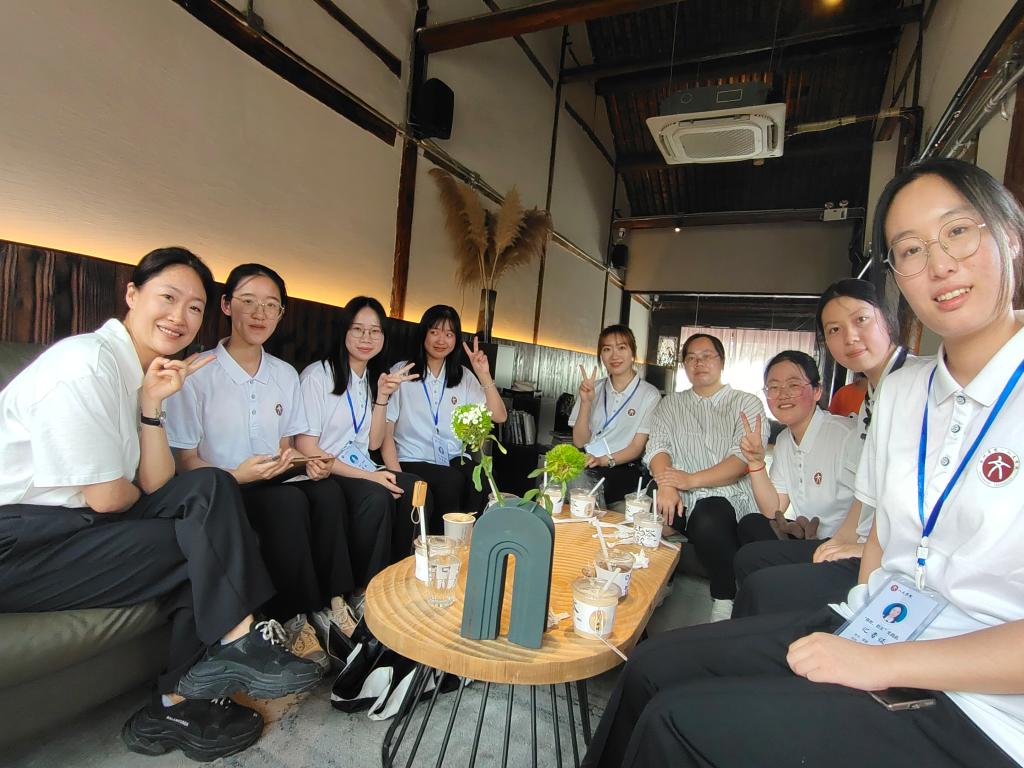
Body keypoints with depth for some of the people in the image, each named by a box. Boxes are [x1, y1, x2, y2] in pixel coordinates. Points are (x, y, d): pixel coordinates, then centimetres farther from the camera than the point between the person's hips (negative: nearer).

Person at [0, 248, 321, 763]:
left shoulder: (144, 371, 8)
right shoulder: (88, 363, -18)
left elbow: (156, 486, 2)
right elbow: (107, 497, -18)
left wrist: (152, 404, -7)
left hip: (78, 519, 8)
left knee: (211, 488, -7)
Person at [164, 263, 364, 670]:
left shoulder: (285, 375, 10)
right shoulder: (197, 374, -8)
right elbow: (185, 462, -6)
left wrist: (309, 462, -8)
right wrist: (236, 476, -24)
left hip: (276, 483, 5)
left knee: (326, 490, -26)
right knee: (287, 501, -33)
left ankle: (332, 603, -17)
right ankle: (295, 621, -20)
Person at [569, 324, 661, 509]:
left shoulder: (649, 395, 1)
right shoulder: (592, 389, 11)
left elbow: (637, 448, -2)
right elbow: (579, 442, 4)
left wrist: (604, 460, -20)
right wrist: (586, 402, -10)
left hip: (623, 470, -3)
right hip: (586, 467, 3)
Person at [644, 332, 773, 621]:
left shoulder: (747, 403, 13)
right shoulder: (670, 406, 20)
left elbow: (744, 459, -2)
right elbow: (658, 448, 5)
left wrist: (690, 480, -16)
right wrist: (667, 486, -17)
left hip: (744, 494, 0)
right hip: (698, 501, 1)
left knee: (760, 534, -32)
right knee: (710, 519, -33)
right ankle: (725, 602, -11)